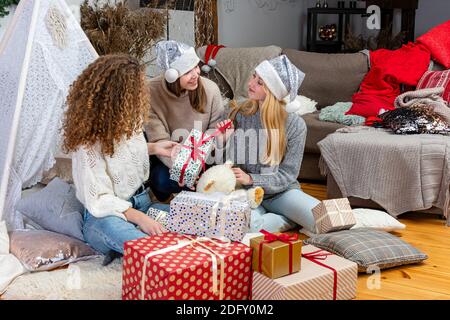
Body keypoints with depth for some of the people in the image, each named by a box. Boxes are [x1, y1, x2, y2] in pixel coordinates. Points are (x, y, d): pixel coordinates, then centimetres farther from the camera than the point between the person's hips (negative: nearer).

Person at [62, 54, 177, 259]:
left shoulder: (128, 120, 1)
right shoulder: (89, 141, -18)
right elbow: (98, 200, -19)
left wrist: (153, 149, 10)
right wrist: (138, 218, -30)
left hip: (142, 203, 6)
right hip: (105, 216, -5)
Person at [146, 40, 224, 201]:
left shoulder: (210, 89, -15)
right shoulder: (152, 92, -20)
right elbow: (159, 141, -21)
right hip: (169, 157, -2)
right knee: (163, 180, -32)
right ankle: (164, 201, 3)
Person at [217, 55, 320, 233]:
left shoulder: (294, 124, -9)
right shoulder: (239, 114, -3)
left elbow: (287, 175, -7)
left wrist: (251, 179, -21)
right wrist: (227, 140, -16)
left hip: (281, 191, -1)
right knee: (242, 224, -35)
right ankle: (295, 220, -7)